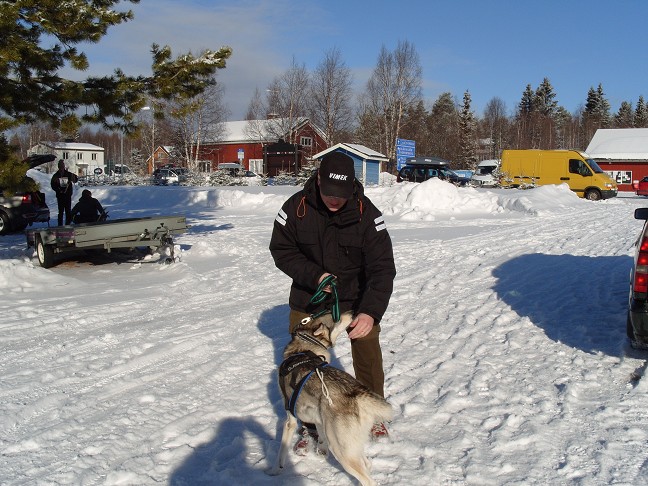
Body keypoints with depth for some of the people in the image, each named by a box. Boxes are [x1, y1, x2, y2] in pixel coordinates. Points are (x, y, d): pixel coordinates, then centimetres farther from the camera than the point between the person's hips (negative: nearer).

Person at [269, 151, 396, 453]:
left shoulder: (366, 213, -22)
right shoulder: (296, 208, -18)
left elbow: (382, 268, -23)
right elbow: (281, 250, -7)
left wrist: (371, 312, -36)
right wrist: (314, 275, -22)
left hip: (356, 299, -1)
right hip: (308, 298, 1)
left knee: (368, 359, 7)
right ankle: (310, 425, 26)